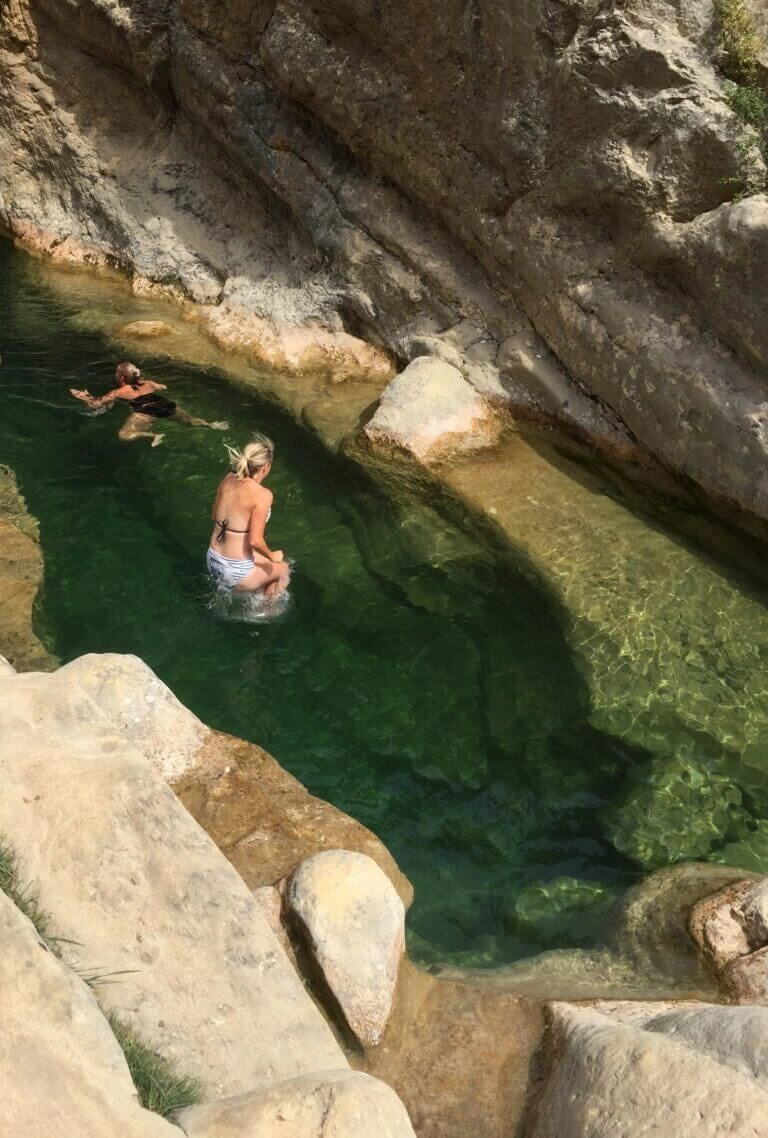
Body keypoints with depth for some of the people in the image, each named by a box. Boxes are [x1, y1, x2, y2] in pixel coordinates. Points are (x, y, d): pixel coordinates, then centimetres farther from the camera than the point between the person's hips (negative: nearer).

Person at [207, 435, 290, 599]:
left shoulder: (228, 479, -2)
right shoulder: (262, 494, -22)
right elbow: (255, 541, -24)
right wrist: (272, 557, -6)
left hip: (212, 562, 7)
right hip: (235, 572, -7)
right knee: (282, 569, 23)